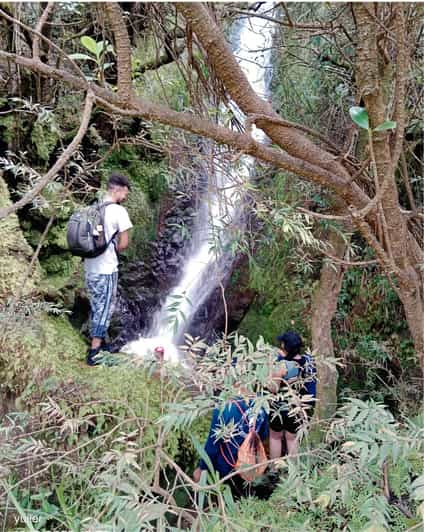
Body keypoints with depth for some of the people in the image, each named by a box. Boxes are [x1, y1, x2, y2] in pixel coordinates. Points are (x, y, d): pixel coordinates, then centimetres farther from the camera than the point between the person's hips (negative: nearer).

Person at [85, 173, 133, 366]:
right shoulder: (119, 211, -12)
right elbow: (124, 243, -11)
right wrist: (114, 251, 8)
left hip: (90, 267, 7)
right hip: (106, 269, -7)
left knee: (96, 306, 19)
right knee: (104, 309, 2)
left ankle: (97, 342, 31)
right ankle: (94, 352, 4)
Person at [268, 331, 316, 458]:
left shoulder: (284, 365, -25)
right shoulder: (309, 360, -8)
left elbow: (273, 389, -21)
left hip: (281, 408, -5)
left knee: (275, 437, 16)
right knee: (293, 439, 19)